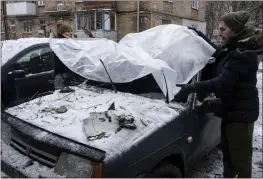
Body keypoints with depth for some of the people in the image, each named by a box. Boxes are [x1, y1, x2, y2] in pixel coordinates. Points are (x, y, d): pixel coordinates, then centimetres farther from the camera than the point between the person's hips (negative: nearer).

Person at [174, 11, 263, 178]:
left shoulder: (243, 53, -22)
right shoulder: (232, 49, 10)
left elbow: (223, 82, -30)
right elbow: (216, 53, 31)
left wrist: (192, 87, -32)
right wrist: (200, 36, 25)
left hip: (241, 112, -10)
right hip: (231, 109, 10)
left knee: (240, 155, 4)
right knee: (228, 151, 21)